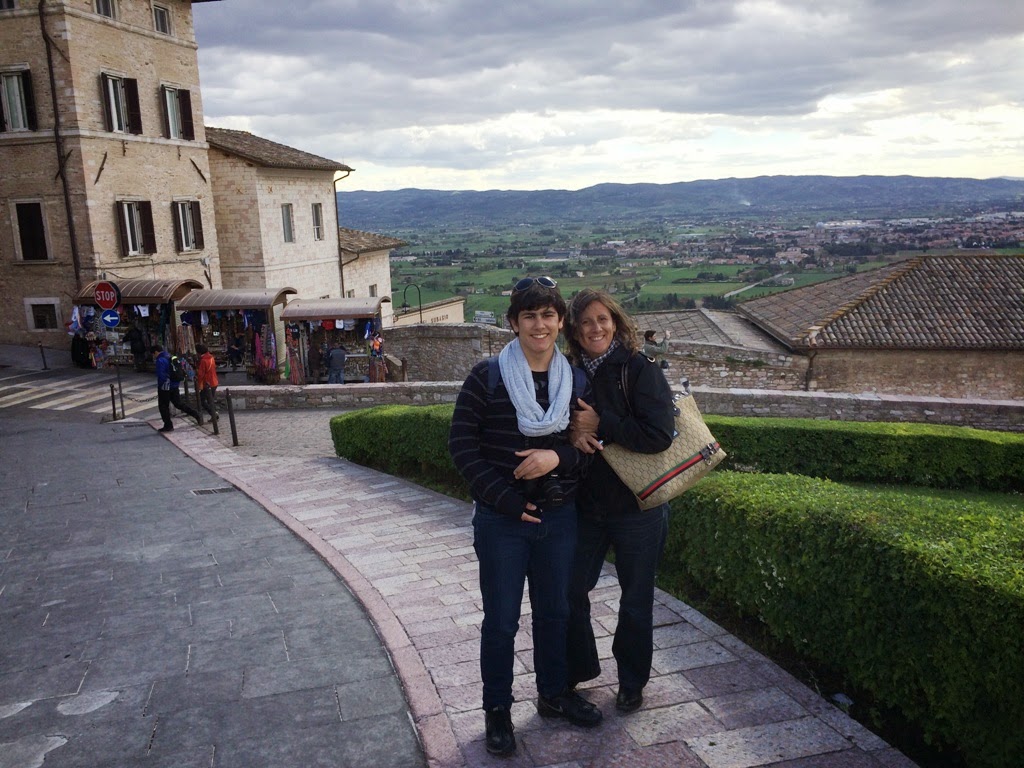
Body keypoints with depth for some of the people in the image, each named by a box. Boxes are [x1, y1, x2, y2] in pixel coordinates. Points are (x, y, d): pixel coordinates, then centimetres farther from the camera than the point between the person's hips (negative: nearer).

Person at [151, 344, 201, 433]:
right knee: (178, 403, 16)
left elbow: (161, 375, -22)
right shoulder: (169, 357, 11)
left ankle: (168, 426, 8)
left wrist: (159, 386, -10)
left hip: (165, 386, -8)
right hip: (174, 385, 8)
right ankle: (196, 414, 9)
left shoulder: (160, 360, -17)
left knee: (163, 406, 4)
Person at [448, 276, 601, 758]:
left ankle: (554, 694, 40)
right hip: (501, 519, -3)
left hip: (559, 517, 4)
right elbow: (462, 446, -10)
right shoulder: (487, 377, -9)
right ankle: (497, 710, 28)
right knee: (501, 621, 8)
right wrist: (506, 500, -14)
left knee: (554, 611, 19)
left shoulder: (575, 381, 2)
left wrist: (558, 457, -18)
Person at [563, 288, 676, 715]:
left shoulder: (641, 371, -13)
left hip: (637, 508, -4)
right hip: (587, 505, 5)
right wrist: (573, 434, -15)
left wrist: (599, 424, -20)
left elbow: (659, 436, -22)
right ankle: (578, 668, 37)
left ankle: (632, 684, 33)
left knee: (635, 601, 12)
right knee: (570, 591, 12)